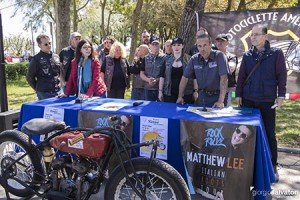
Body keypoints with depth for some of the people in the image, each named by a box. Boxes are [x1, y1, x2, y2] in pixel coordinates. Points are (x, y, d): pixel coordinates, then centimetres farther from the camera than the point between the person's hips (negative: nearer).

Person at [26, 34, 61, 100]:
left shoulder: (56, 56, 9)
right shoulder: (36, 59, -6)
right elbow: (29, 77, -2)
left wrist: (59, 84, 13)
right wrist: (38, 89, 3)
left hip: (58, 92, 5)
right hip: (44, 94, -5)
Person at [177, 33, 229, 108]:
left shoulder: (219, 56, -14)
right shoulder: (194, 59, -2)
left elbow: (223, 78, -20)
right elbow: (185, 77, 3)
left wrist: (221, 101, -27)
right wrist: (180, 97, -2)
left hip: (217, 96, -3)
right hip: (202, 96, 3)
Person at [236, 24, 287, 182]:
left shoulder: (276, 53, -1)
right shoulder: (247, 55, 7)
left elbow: (282, 75, -1)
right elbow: (241, 76, 8)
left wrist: (281, 95, -5)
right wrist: (238, 94, 4)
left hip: (268, 101, -3)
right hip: (248, 100, 3)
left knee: (269, 133, 7)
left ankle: (272, 166, 20)